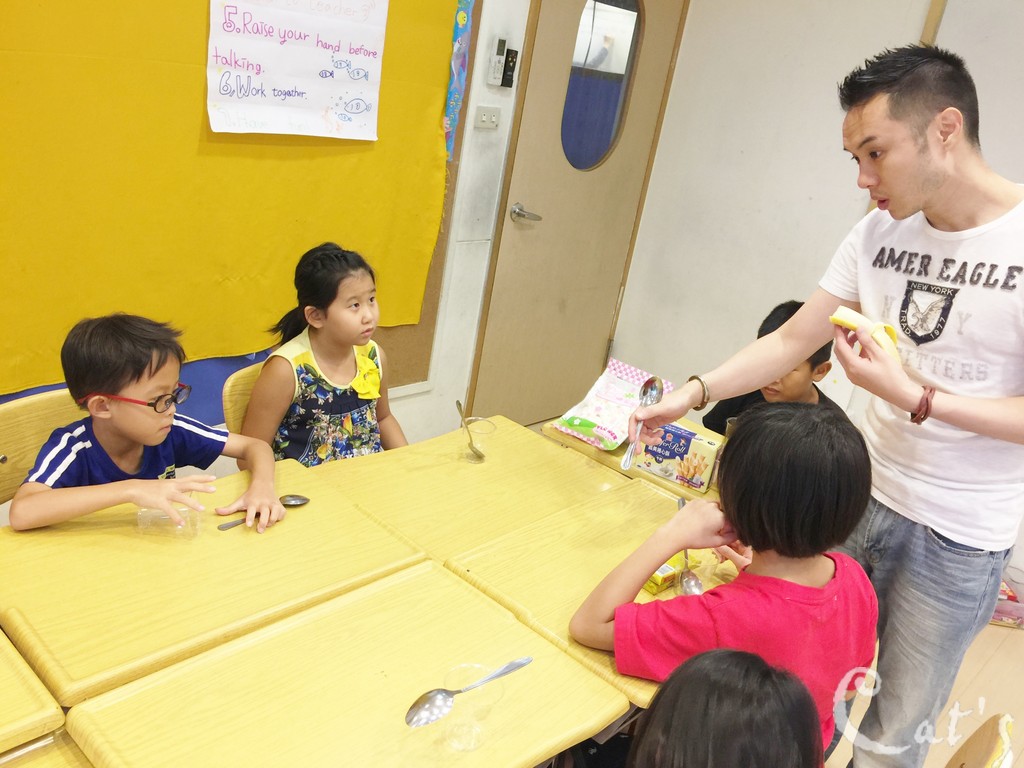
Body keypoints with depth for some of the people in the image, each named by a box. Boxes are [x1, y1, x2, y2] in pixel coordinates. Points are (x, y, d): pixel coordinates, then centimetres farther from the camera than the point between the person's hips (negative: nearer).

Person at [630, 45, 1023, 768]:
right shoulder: (880, 233, -2)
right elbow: (792, 340, 1)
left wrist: (913, 398, -25)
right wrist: (694, 393, -10)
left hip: (962, 537, -4)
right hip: (863, 494, 5)